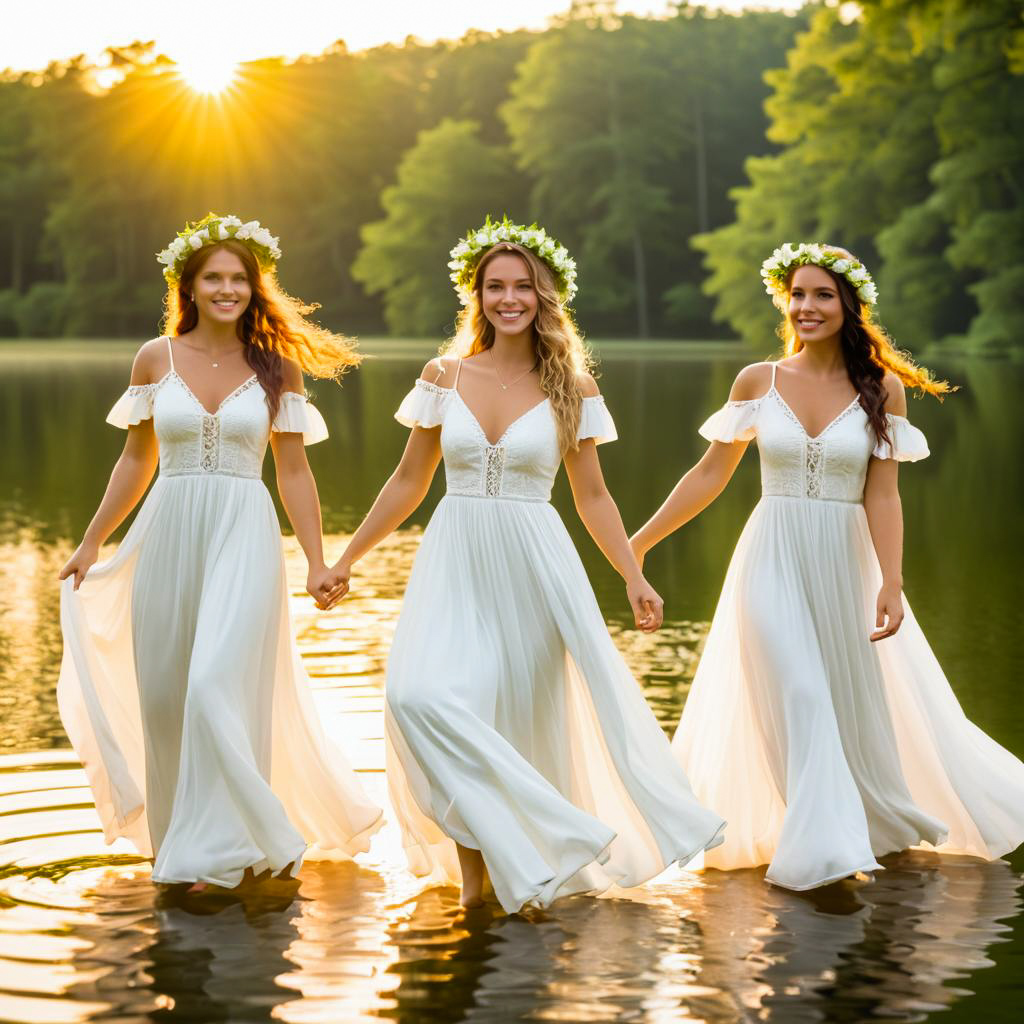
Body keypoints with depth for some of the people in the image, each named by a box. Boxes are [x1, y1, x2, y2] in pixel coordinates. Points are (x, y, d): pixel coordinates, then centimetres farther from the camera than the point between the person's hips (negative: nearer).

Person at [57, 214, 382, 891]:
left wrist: (319, 563, 2)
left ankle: (218, 850, -3)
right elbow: (136, 460, 15)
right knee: (165, 693, 6)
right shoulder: (156, 359, 6)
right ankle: (178, 833, 25)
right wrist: (91, 544, 18)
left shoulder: (276, 366, 3)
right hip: (168, 535, 3)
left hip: (244, 537, -2)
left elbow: (293, 471, 6)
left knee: (218, 687, -15)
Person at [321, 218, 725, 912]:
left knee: (521, 719, 0)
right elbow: (409, 482, 13)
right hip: (455, 566, 1)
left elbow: (592, 496, 7)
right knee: (422, 695, -20)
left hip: (533, 568, -1)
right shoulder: (445, 377, 5)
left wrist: (634, 576, -2)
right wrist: (348, 558, 14)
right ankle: (477, 865, -11)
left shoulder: (570, 388, 2)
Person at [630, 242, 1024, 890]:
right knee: (798, 697, -8)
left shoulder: (881, 389, -2)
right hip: (774, 563, 0)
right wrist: (637, 543, 6)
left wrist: (892, 582, -15)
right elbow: (709, 476, 6)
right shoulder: (758, 382, 0)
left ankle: (880, 820, 33)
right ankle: (823, 846, -4)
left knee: (856, 697, 10)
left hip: (846, 562, 0)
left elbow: (883, 496, -5)